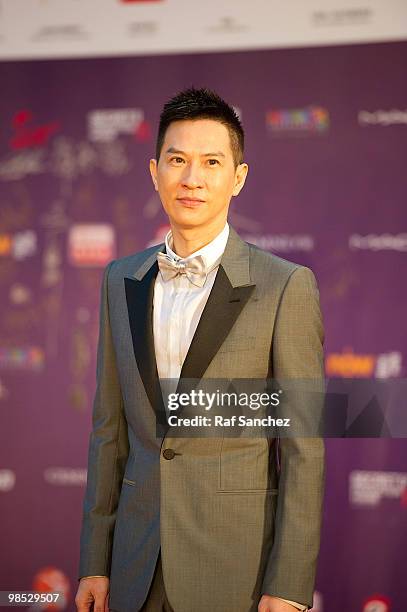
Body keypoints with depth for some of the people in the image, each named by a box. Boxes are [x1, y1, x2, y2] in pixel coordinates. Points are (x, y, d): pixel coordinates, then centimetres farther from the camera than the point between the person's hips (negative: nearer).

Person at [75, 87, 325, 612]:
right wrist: (94, 563, 8)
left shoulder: (286, 287, -8)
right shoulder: (122, 280, 7)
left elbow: (303, 449, -9)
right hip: (139, 568, 4)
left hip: (239, 569, -4)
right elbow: (110, 428, 10)